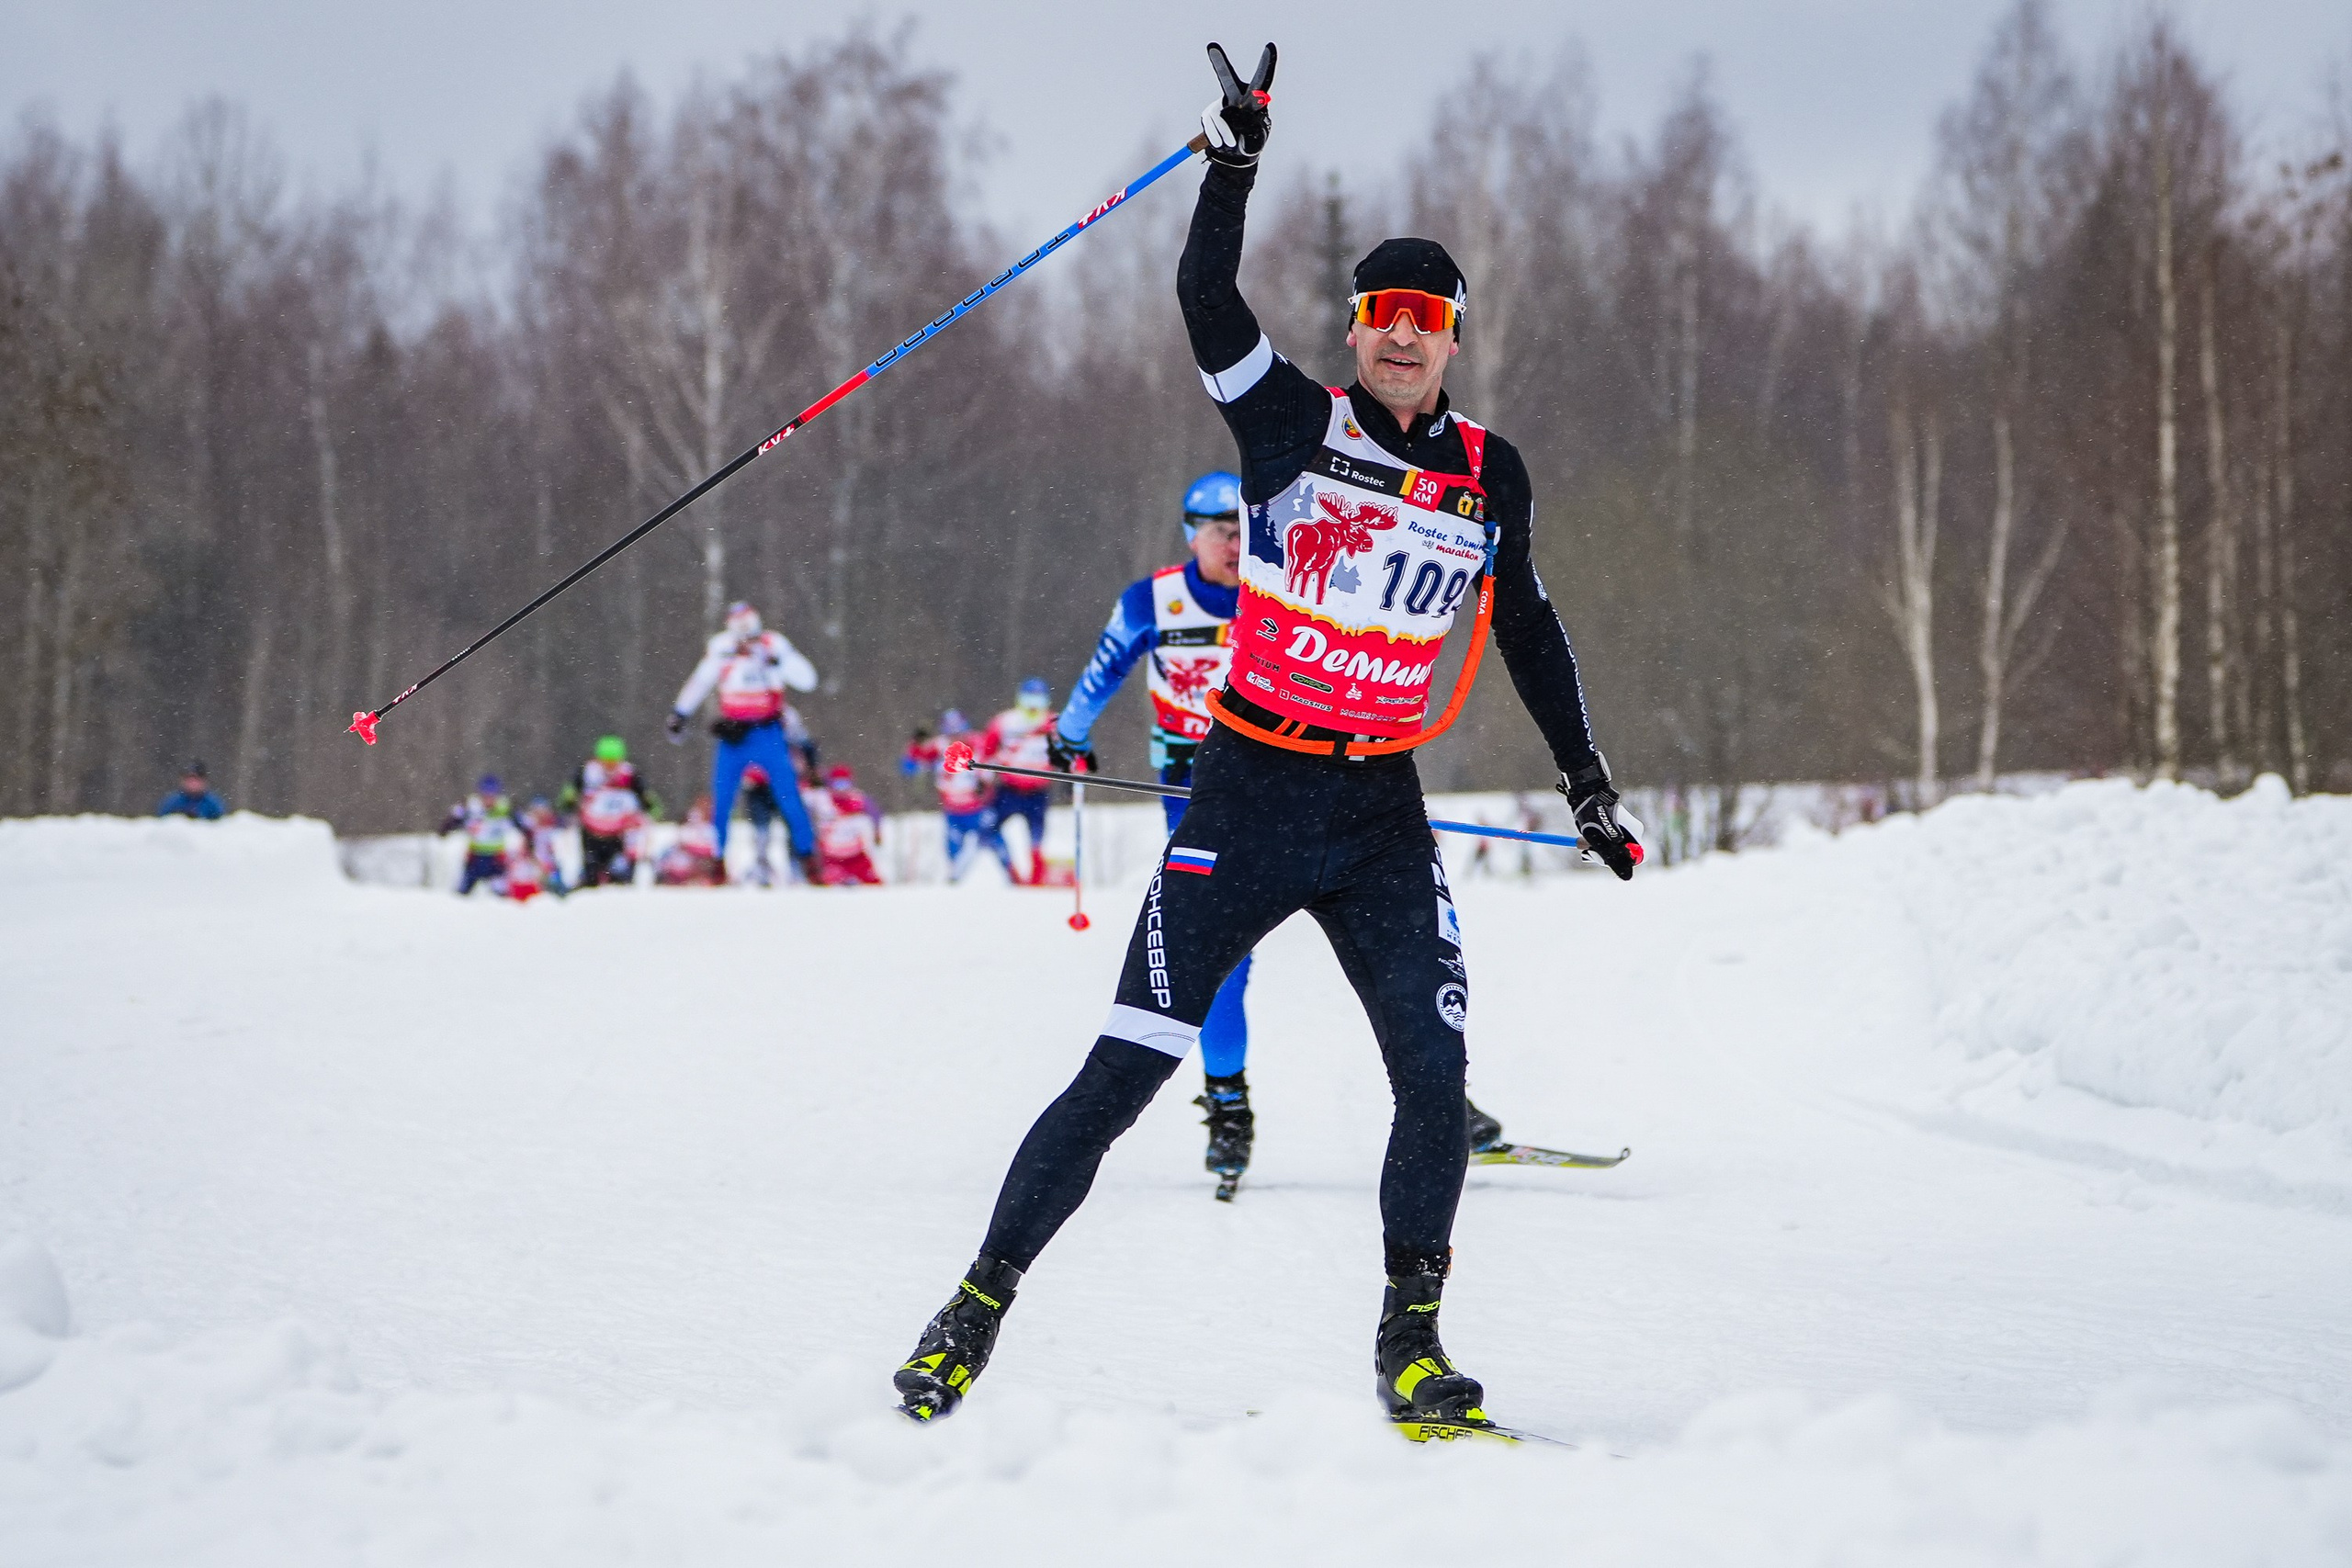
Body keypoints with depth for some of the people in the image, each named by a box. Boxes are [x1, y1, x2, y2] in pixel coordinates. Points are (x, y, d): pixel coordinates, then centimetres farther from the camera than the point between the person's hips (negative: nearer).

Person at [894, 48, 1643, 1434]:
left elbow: (1527, 627, 19)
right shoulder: (1293, 422, -1)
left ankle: (1412, 1348, 2)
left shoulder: (1490, 474, 8)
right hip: (1247, 798, -3)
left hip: (1384, 817, 3)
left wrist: (1588, 780, 22)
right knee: (1123, 1076, -4)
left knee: (1437, 1077, -11)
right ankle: (982, 1303, 7)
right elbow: (1208, 303, -16)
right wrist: (1236, 162, -24)